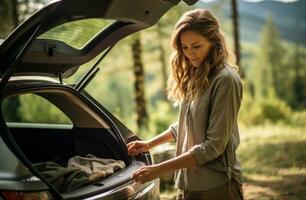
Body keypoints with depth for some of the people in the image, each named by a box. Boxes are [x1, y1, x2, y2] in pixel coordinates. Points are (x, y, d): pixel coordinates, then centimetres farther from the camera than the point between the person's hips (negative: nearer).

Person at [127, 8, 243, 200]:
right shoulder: (193, 77, 8)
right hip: (187, 184, 7)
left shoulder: (225, 79, -15)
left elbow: (214, 146, -19)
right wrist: (150, 144, 18)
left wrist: (159, 169, -20)